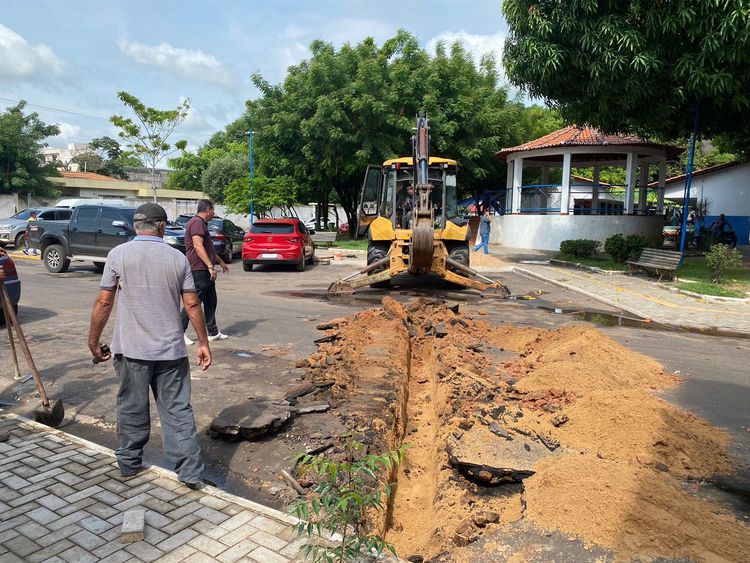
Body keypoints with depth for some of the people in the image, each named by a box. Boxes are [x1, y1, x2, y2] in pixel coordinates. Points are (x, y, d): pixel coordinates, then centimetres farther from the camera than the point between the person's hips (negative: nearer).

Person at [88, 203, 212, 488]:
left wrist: (94, 341, 8)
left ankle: (129, 464, 30)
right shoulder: (178, 257, 0)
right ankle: (190, 472, 8)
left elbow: (104, 302, -3)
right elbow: (192, 304, 0)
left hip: (131, 349, -1)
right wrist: (203, 343, 7)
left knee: (132, 409, 14)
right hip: (171, 349, 1)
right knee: (178, 410, 7)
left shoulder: (118, 254, -3)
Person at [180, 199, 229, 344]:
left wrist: (221, 262, 34)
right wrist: (210, 266, -28)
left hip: (205, 271, 11)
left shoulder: (202, 224, 21)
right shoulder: (197, 223, -13)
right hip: (198, 270, -11)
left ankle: (213, 332, 20)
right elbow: (198, 246, -24)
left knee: (211, 302, 13)